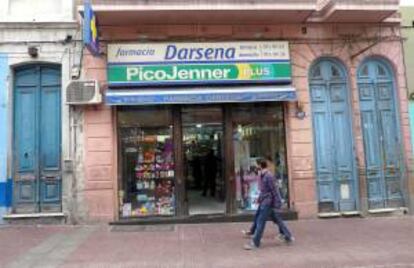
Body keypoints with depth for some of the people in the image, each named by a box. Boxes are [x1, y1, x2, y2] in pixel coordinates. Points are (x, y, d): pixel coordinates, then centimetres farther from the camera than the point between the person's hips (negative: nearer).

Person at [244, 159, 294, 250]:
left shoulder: (269, 176, -18)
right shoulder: (264, 176, 11)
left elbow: (274, 190, -18)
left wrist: (276, 203, -18)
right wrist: (260, 198, 22)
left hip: (268, 202, -10)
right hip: (265, 202, 10)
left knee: (261, 222, -7)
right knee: (277, 220, 15)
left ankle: (255, 243, -3)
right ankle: (288, 236, 24)